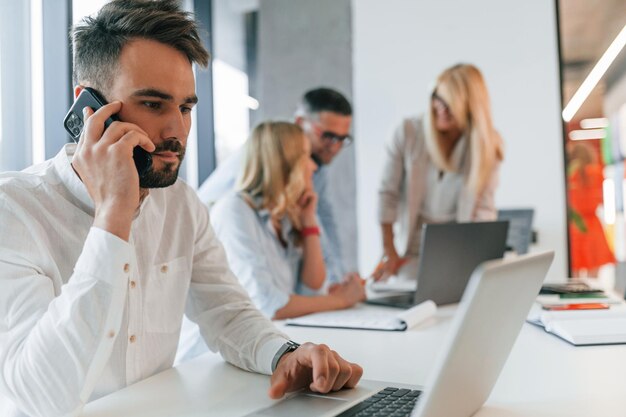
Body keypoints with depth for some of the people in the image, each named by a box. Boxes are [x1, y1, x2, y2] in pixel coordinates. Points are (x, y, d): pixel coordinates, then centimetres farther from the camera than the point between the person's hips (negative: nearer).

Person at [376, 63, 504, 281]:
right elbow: (387, 193, -6)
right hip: (414, 251, -1)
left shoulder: (488, 146, -4)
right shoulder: (407, 132, -8)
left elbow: (483, 209, -5)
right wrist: (389, 252, -8)